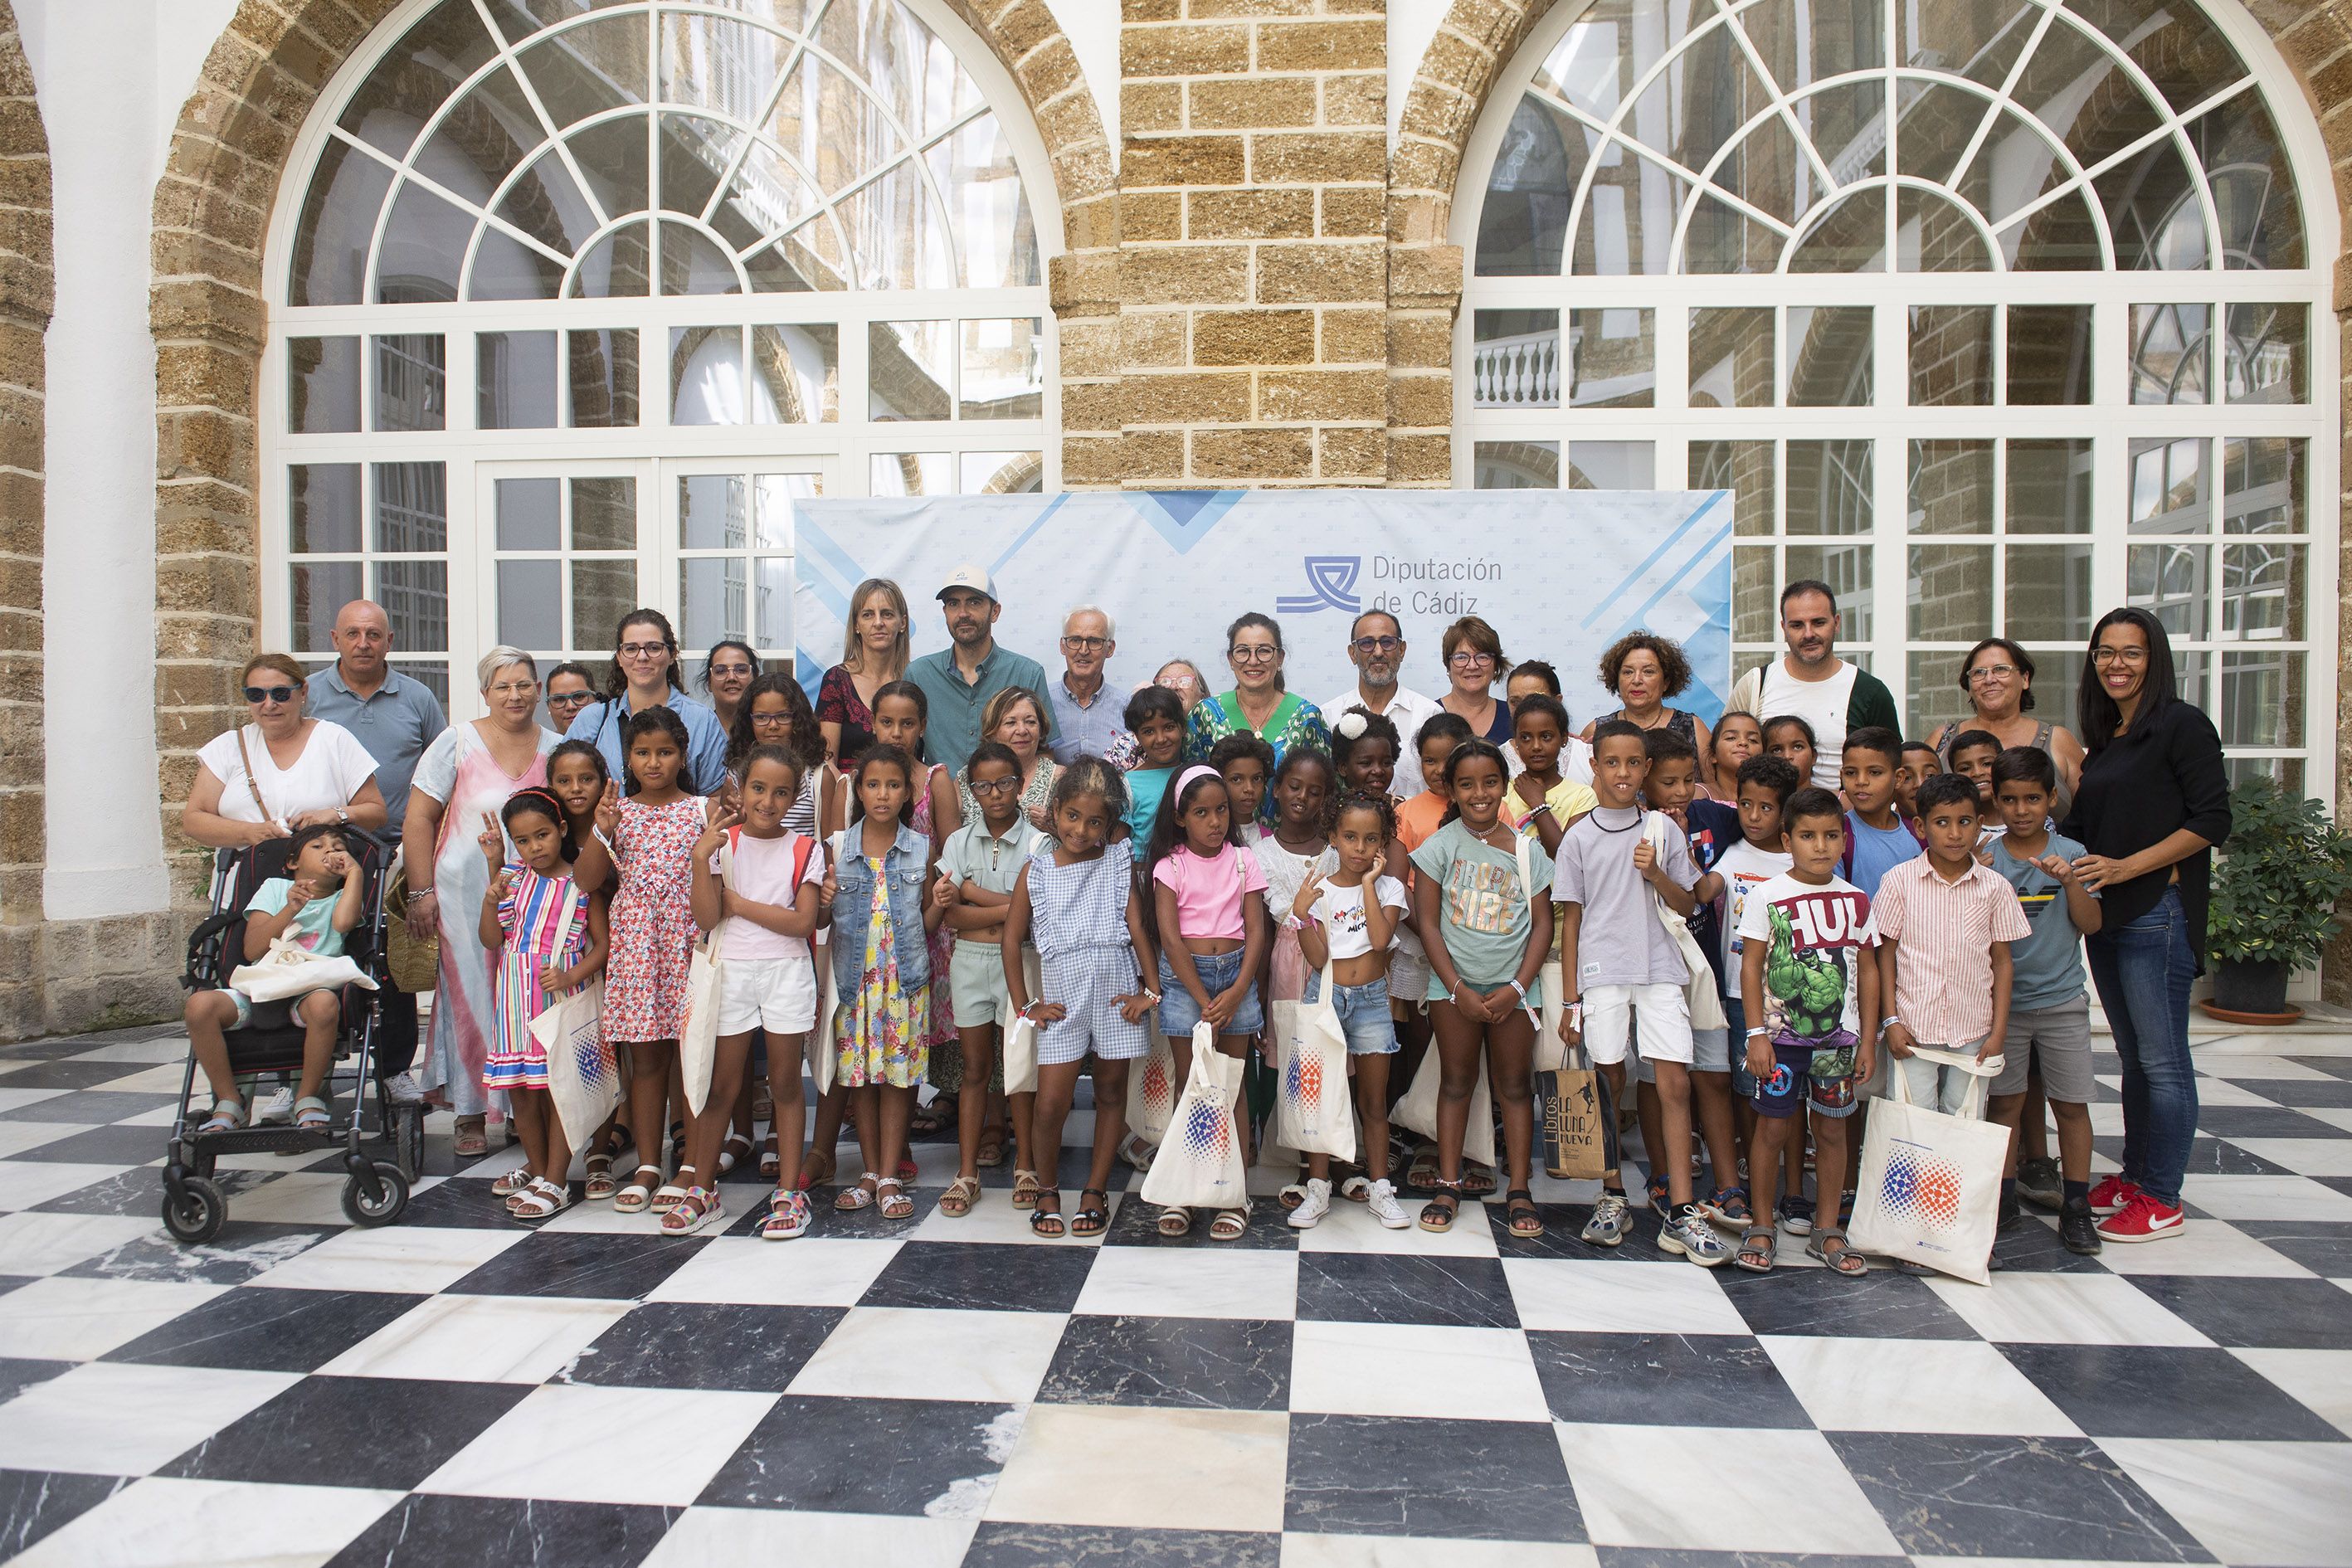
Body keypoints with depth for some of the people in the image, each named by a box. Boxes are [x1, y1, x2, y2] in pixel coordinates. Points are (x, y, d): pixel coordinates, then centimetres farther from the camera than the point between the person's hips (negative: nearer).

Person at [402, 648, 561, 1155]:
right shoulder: (457, 742, -1)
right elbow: (418, 819, -1)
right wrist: (422, 892, -7)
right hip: (467, 893, -2)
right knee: (471, 996, 1)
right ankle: (471, 1113, 12)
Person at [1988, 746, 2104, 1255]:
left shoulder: (2070, 854, -1)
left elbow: (2091, 923, -7)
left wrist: (2070, 881, -21)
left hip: (2062, 999, 0)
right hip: (2004, 1000, 0)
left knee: (2072, 1103, 4)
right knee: (2006, 1101, 8)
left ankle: (2076, 1206, 15)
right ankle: (2004, 1196, 20)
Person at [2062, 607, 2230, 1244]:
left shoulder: (2182, 725, -6)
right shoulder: (2105, 738, 16)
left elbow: (2211, 821, -12)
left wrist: (2124, 867, -17)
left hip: (2160, 911, -7)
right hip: (2105, 916, 7)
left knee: (2161, 1059, -2)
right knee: (2133, 1056, 15)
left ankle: (2162, 1199, 6)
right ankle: (2134, 1175, 24)